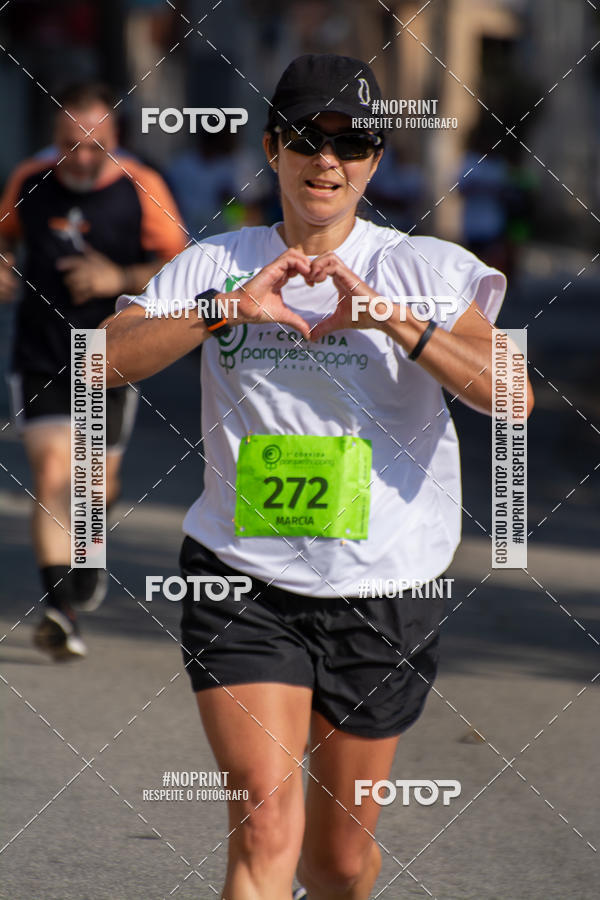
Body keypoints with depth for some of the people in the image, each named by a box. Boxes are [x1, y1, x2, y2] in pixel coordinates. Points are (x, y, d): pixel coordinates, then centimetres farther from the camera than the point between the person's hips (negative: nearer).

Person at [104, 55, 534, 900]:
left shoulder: (426, 268, -3)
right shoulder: (215, 265, 3)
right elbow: (103, 359, -11)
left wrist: (389, 318, -26)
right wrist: (229, 309, -22)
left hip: (381, 593, 0)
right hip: (242, 582, 0)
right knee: (266, 825, -17)